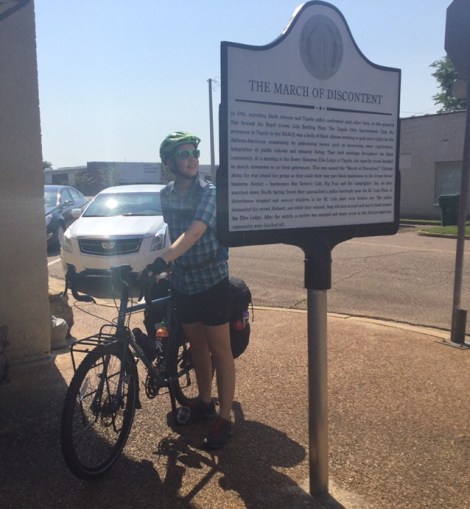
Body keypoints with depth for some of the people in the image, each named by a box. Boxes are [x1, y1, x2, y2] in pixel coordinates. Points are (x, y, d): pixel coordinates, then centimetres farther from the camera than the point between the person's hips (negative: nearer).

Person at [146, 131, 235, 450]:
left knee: (219, 349, 2)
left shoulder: (210, 193, -15)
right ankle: (204, 402, 35)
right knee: (197, 345, 17)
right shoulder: (165, 196, 4)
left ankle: (225, 419, 11)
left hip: (212, 281, -5)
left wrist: (161, 262, -40)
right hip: (183, 283, 5)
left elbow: (192, 235, -28)